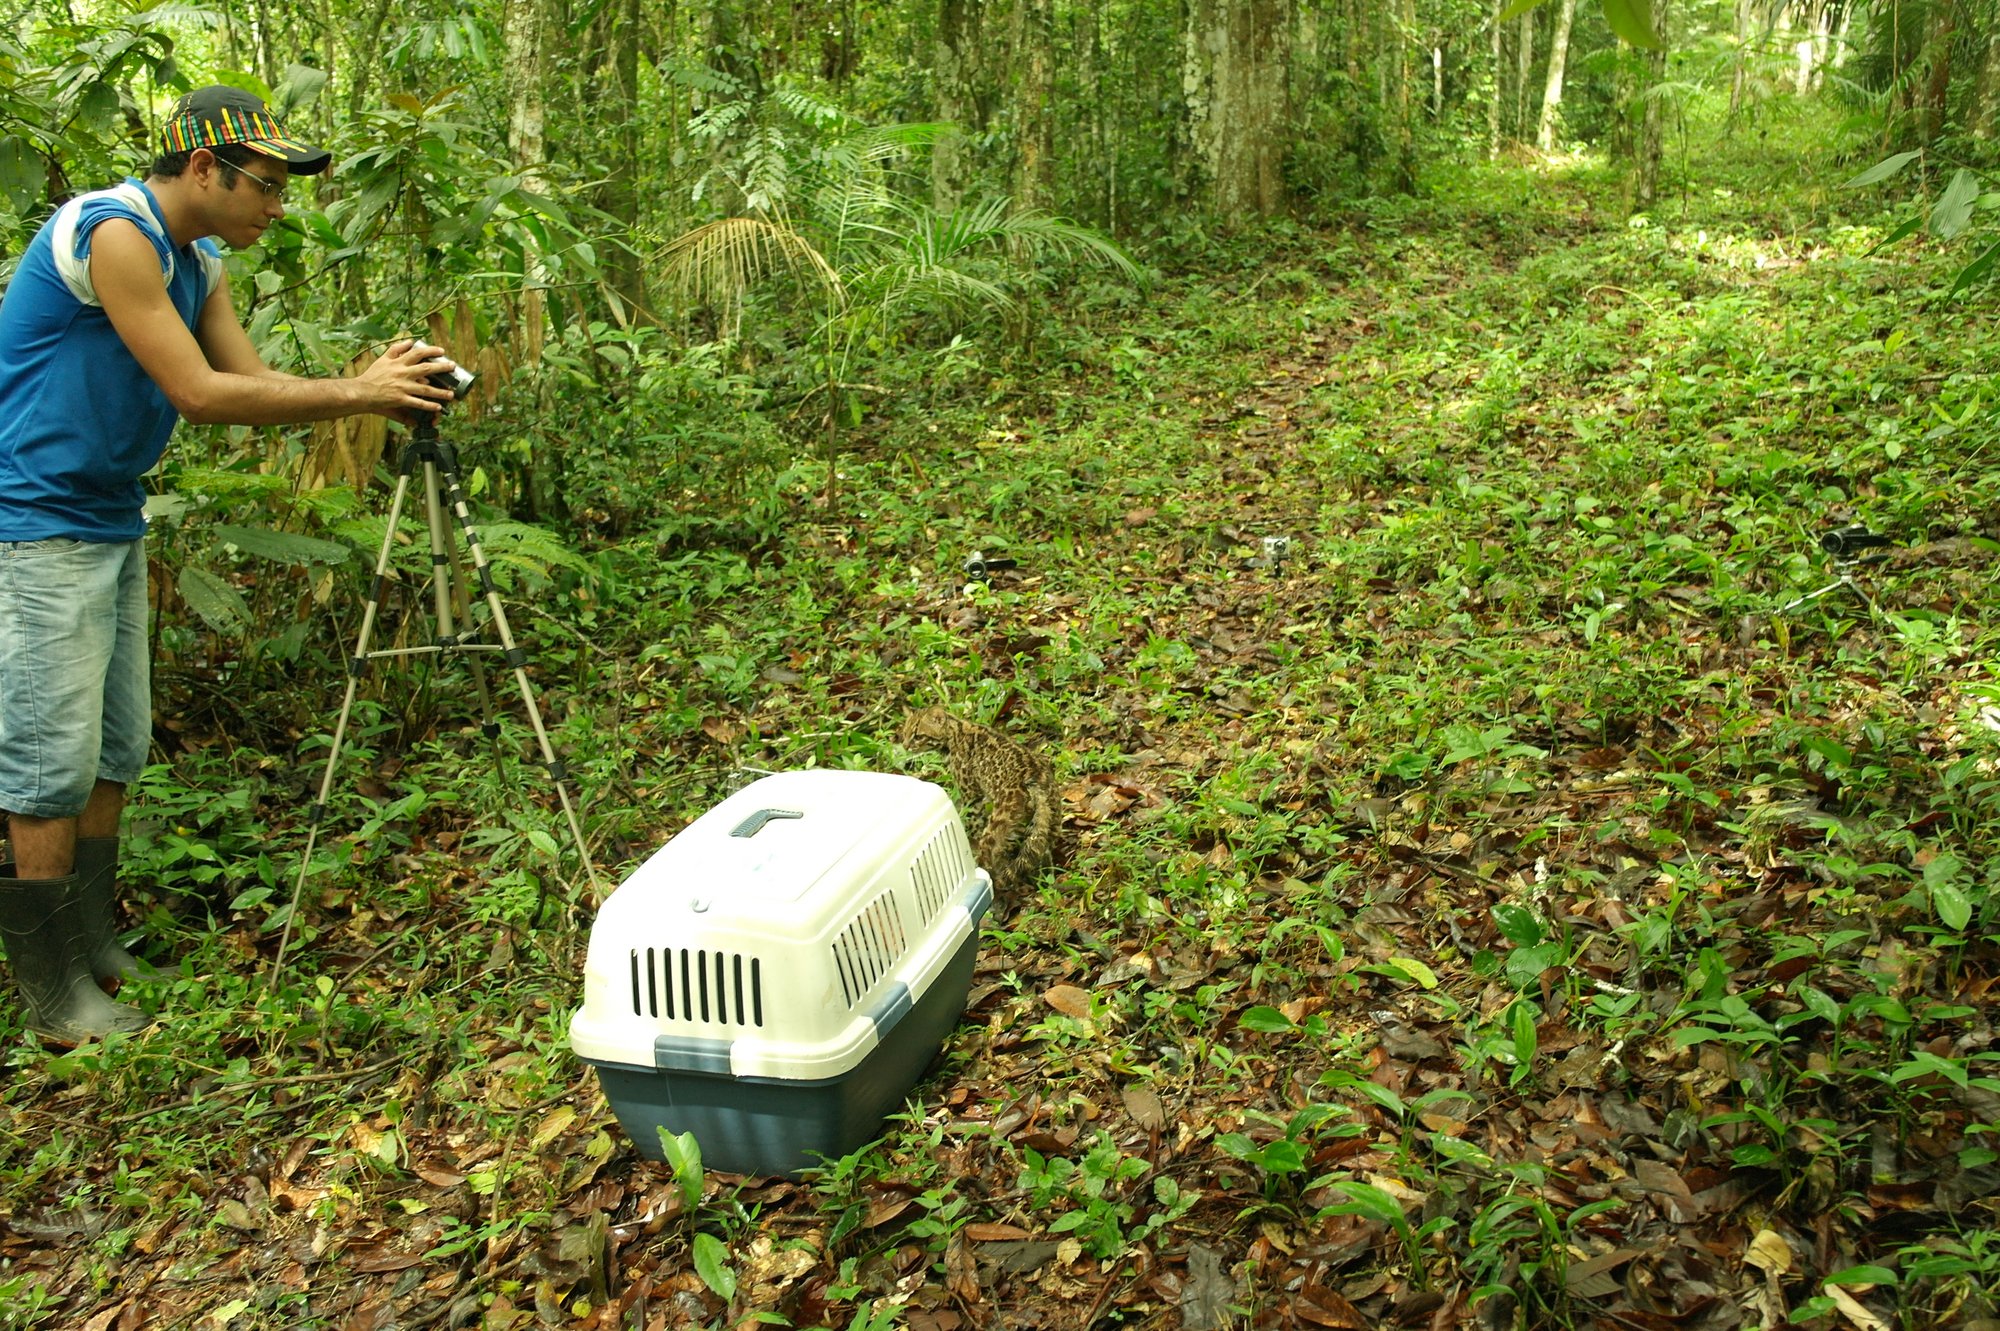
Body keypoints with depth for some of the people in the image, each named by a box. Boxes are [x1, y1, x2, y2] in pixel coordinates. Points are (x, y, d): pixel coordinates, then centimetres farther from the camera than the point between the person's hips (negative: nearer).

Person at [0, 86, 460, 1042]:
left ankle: (93, 953, 25)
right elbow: (200, 394, -22)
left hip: (115, 524, 9)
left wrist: (371, 389, -6)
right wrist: (356, 393, -17)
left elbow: (252, 377, 7)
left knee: (116, 751, 13)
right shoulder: (111, 232, -18)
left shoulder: (196, 263, 10)